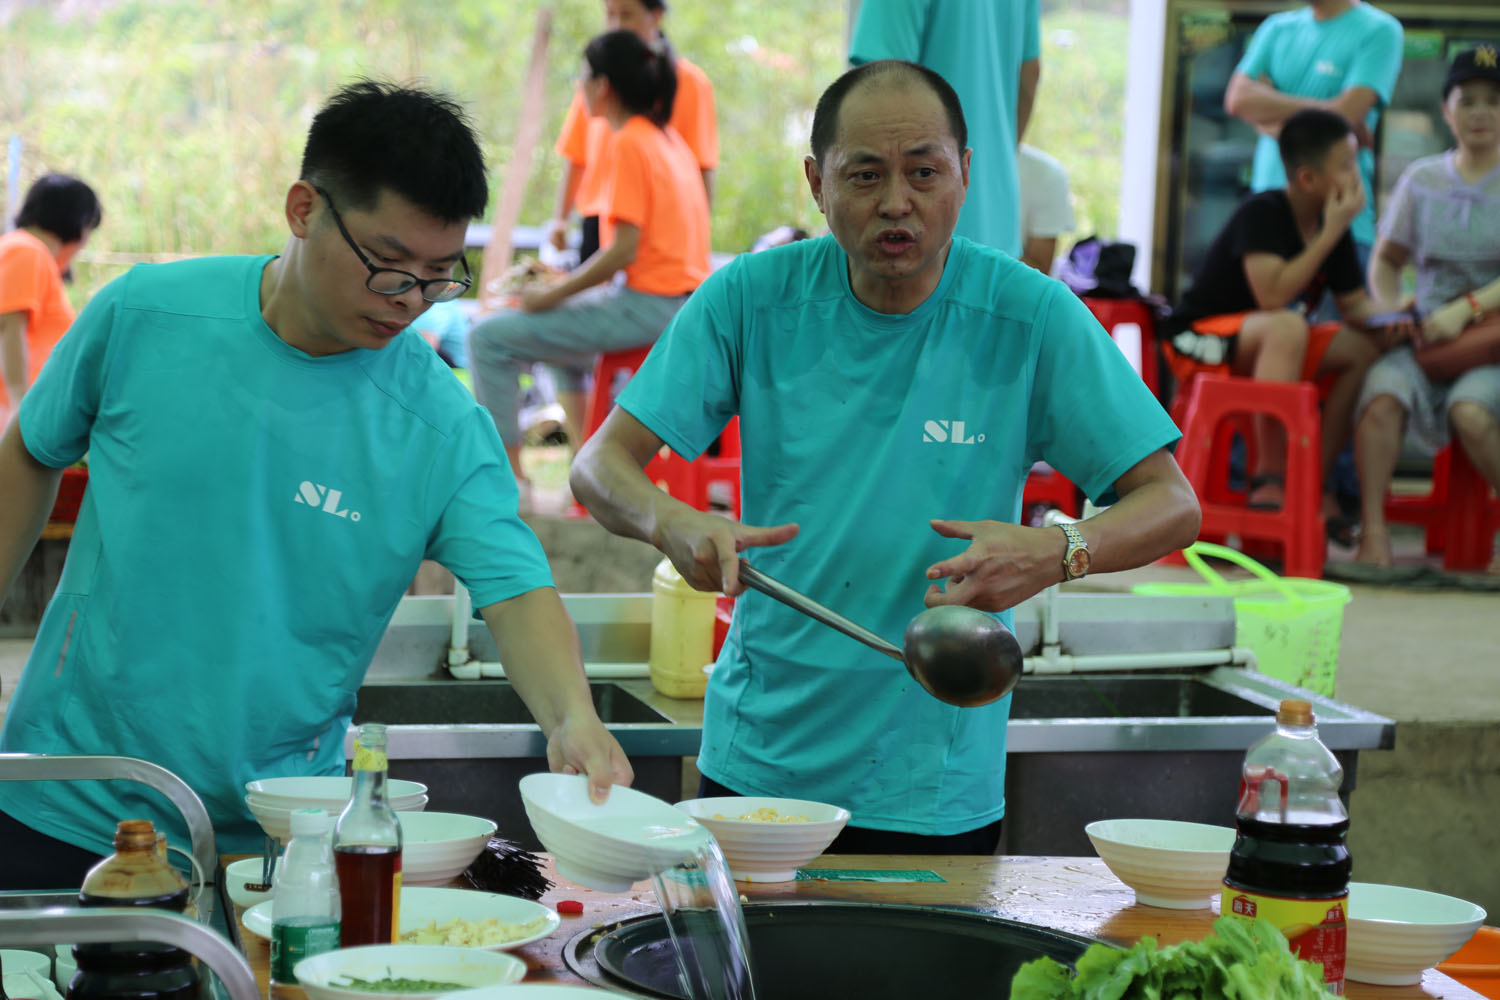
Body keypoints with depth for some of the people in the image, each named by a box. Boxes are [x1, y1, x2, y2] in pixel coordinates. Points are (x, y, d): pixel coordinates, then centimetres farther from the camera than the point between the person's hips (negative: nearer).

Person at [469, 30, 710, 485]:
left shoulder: (629, 144, -14)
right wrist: (565, 282, 16)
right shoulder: (669, 138, 15)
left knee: (489, 338, -8)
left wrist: (551, 295, -12)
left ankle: (510, 478, -5)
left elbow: (624, 250, -20)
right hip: (684, 304, 10)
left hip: (647, 306, -10)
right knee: (561, 334, 36)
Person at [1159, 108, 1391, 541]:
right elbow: (1273, 295, -32)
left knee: (1365, 347, -13)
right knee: (1288, 326, -37)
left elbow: (1354, 303, 7)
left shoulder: (1332, 223, 2)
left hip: (1263, 345, 8)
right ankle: (1268, 475, -30)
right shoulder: (1261, 213, -20)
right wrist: (1333, 232, -27)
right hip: (1198, 342, -8)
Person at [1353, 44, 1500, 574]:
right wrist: (1390, 307, 0)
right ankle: (1373, 530, -28)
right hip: (1425, 333, 3)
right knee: (1382, 394, -30)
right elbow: (1386, 260, 21)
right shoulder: (1422, 179, 15)